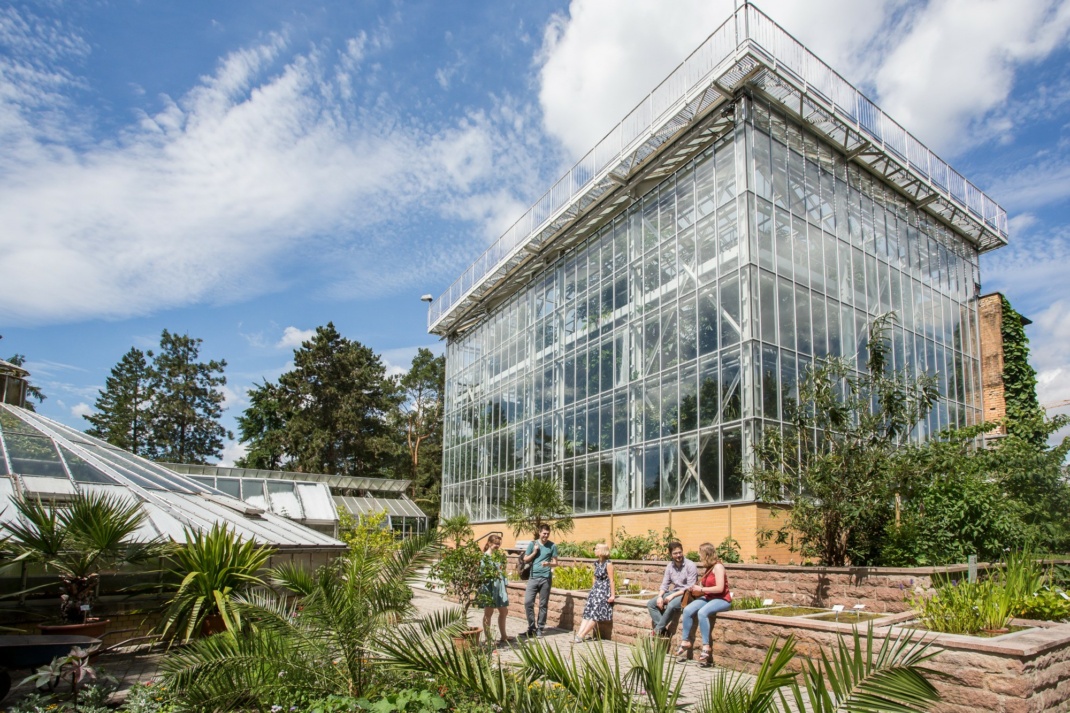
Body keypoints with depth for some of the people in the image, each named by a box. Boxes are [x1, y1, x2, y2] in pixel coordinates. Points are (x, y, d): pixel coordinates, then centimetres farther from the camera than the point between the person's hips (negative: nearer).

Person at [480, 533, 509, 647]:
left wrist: (505, 586, 16)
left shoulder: (499, 556, 12)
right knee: (488, 613, 3)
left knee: (504, 611, 14)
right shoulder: (485, 557, -9)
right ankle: (488, 639, 11)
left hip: (500, 586, 8)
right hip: (489, 586, -8)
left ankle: (503, 636, 29)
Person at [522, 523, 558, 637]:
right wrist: (534, 552, -5)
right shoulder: (532, 544, 6)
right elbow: (525, 559, 9)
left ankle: (540, 628, 14)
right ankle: (531, 626, 9)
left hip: (546, 578, -1)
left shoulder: (552, 546, 2)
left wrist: (548, 564, -19)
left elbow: (555, 563, 2)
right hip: (533, 577, 1)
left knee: (543, 604, 4)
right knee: (528, 602, -5)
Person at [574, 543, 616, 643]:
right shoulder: (597, 563, 12)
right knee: (587, 612, -4)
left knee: (595, 613, -13)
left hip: (604, 591, -8)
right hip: (595, 590, 8)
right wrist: (592, 591, 17)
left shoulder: (608, 564, -11)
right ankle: (579, 634, -13)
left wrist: (612, 595, -15)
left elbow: (611, 580, -13)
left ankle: (582, 635, -14)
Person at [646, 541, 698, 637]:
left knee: (671, 605, -36)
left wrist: (673, 595, -23)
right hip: (674, 592, 7)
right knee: (650, 604, -7)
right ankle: (662, 630, -15)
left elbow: (690, 587, -19)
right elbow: (664, 584, 7)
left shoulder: (690, 565, -14)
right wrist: (660, 596, -13)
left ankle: (658, 629, -18)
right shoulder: (669, 566, 5)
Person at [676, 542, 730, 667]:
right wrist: (696, 589, -6)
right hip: (708, 597, 8)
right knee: (687, 610, -14)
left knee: (702, 612, -35)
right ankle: (685, 642, -7)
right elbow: (706, 586, 12)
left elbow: (719, 588, -22)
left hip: (722, 599, -8)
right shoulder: (709, 568, 13)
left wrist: (701, 589, -16)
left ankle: (706, 648, -30)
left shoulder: (718, 567, -13)